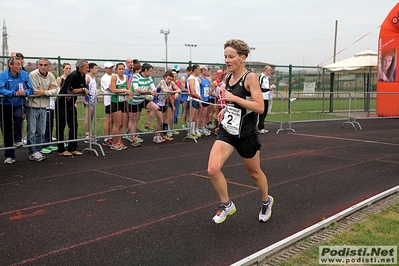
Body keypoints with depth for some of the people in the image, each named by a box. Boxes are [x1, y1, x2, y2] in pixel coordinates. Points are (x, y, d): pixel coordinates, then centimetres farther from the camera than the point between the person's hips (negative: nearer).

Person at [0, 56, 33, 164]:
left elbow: (30, 90, -2)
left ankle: (18, 139, -12)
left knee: (18, 116, -35)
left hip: (18, 105, 1)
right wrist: (15, 93, -33)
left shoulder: (25, 75, -2)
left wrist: (25, 92, -24)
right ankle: (9, 156, 20)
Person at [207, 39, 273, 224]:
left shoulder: (250, 77, -15)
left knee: (254, 172, 15)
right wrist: (225, 110, 5)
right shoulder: (228, 78, 6)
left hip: (246, 134, -5)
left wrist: (234, 98, -26)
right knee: (213, 170, -13)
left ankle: (266, 201, 45)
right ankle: (227, 205, 11)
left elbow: (260, 107, -23)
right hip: (227, 131, 5)